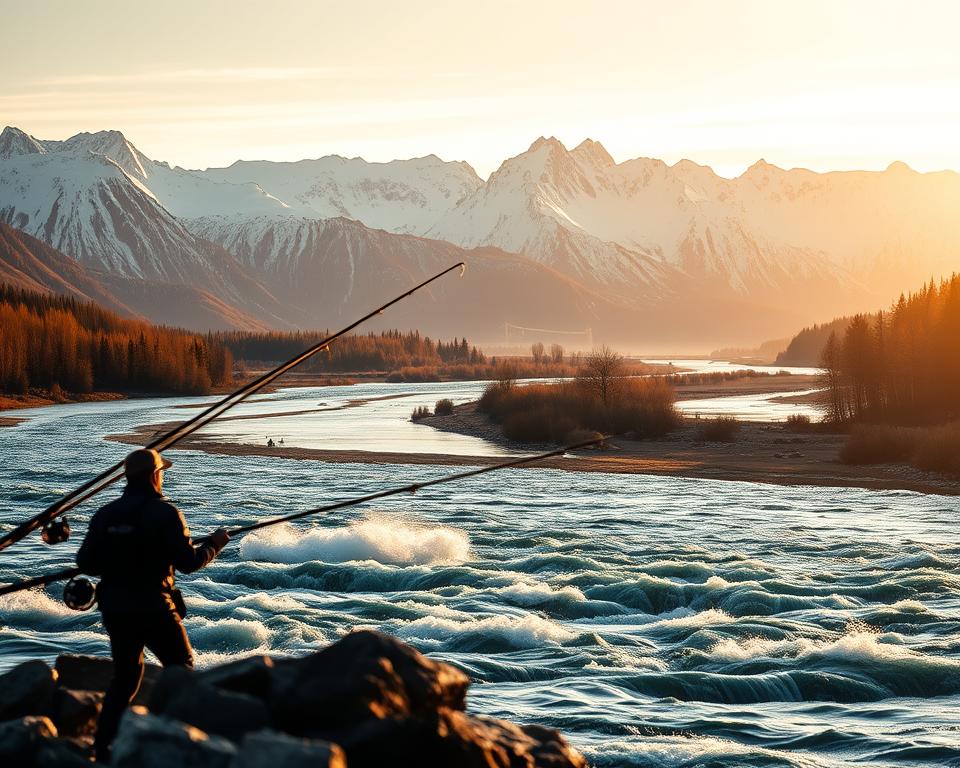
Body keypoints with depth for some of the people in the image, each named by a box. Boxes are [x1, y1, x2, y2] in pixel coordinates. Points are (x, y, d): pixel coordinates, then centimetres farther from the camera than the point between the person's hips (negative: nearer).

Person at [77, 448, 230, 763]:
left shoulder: (105, 514, 2)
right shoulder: (164, 513, -12)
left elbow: (85, 563, 2)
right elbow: (188, 562, -14)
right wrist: (213, 544, 3)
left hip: (114, 608, 5)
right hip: (154, 608, -5)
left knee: (124, 675, 17)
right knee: (181, 669, 13)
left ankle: (102, 746, 11)